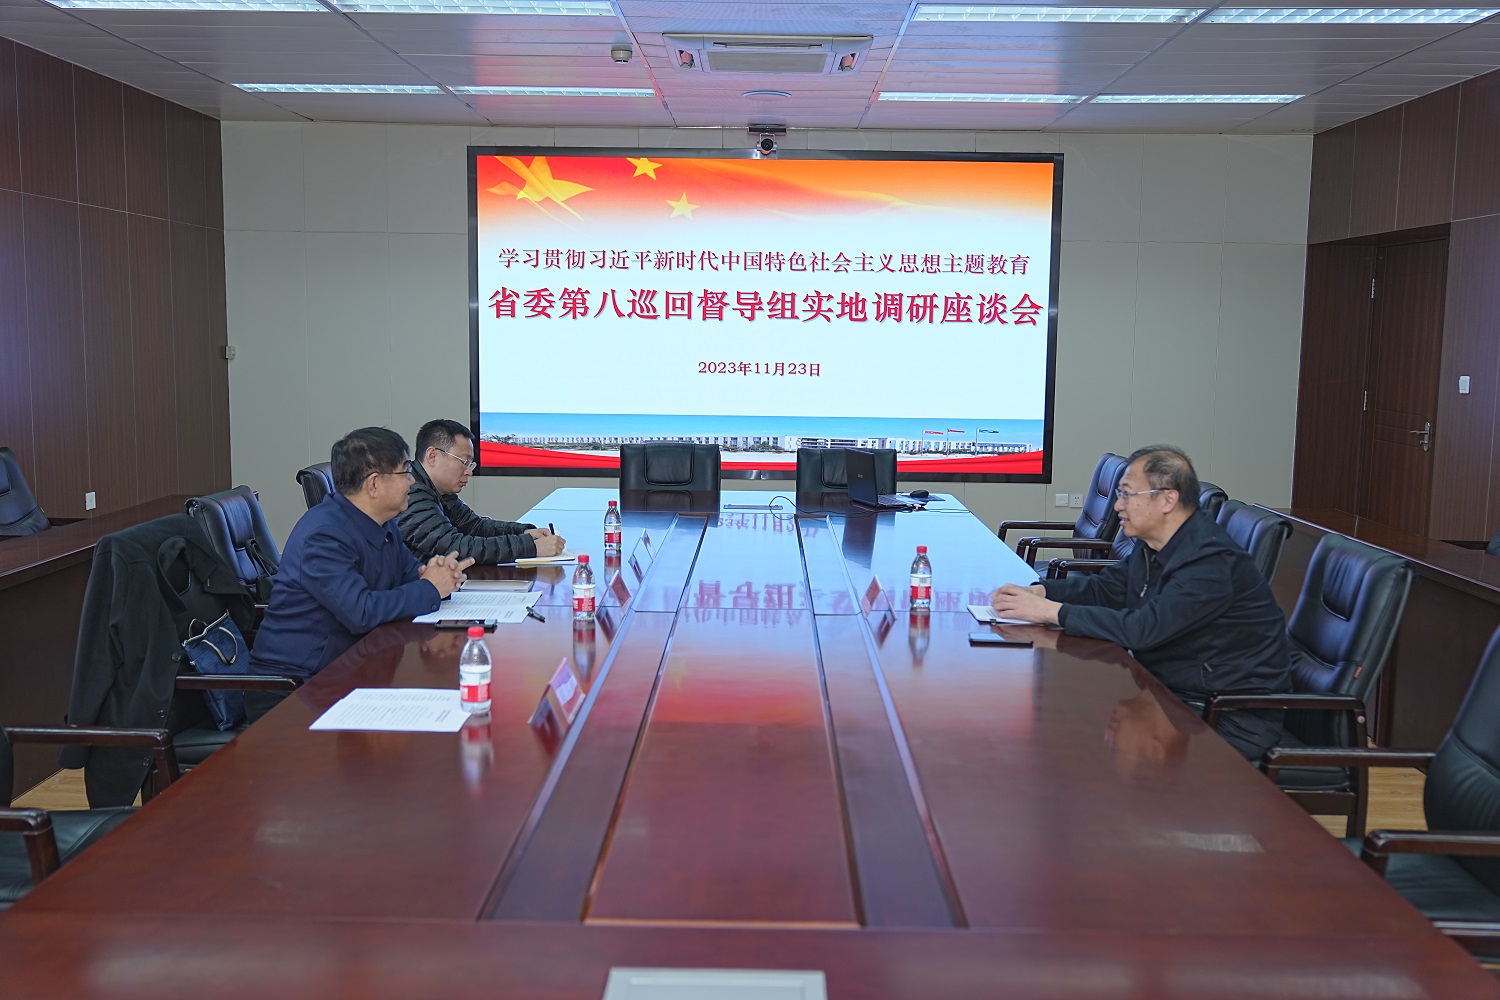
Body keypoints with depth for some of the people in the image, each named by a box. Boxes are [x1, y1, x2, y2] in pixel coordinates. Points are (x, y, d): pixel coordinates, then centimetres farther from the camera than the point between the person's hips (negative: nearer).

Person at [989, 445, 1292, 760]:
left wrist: (1050, 611, -27)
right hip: (1175, 693, 9)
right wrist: (1037, 592, -5)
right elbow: (1105, 586, 14)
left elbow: (1142, 629, -32)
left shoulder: (1211, 560, -25)